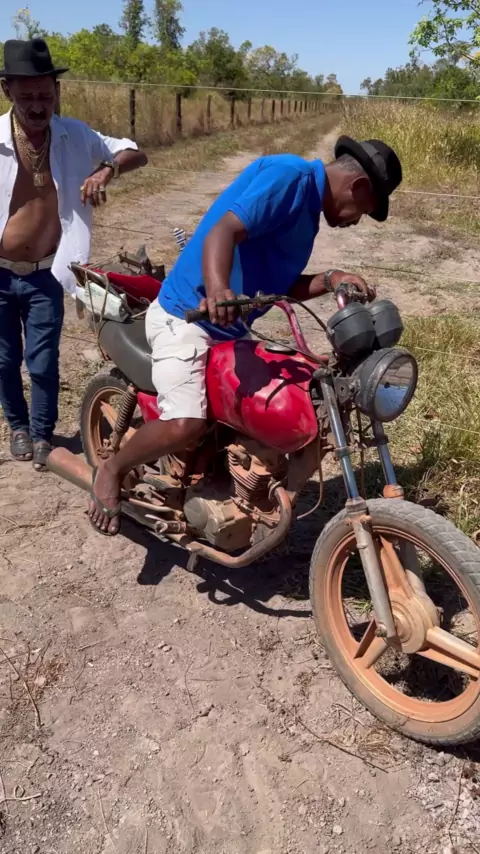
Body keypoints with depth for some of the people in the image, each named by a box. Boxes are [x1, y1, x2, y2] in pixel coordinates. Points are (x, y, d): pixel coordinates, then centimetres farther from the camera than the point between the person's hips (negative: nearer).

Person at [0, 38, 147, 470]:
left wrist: (107, 168, -25)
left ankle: (42, 434, 27)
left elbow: (135, 153, -4)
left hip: (46, 275, 0)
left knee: (43, 362, 4)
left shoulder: (74, 136, -5)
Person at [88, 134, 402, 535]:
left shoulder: (308, 206, 16)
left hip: (232, 328, 10)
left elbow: (277, 286, 12)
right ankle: (112, 471, 4)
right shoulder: (290, 174, -14)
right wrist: (217, 290, -48)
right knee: (185, 425, -25)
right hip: (186, 317, -10)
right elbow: (223, 231, -30)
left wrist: (331, 279, -3)